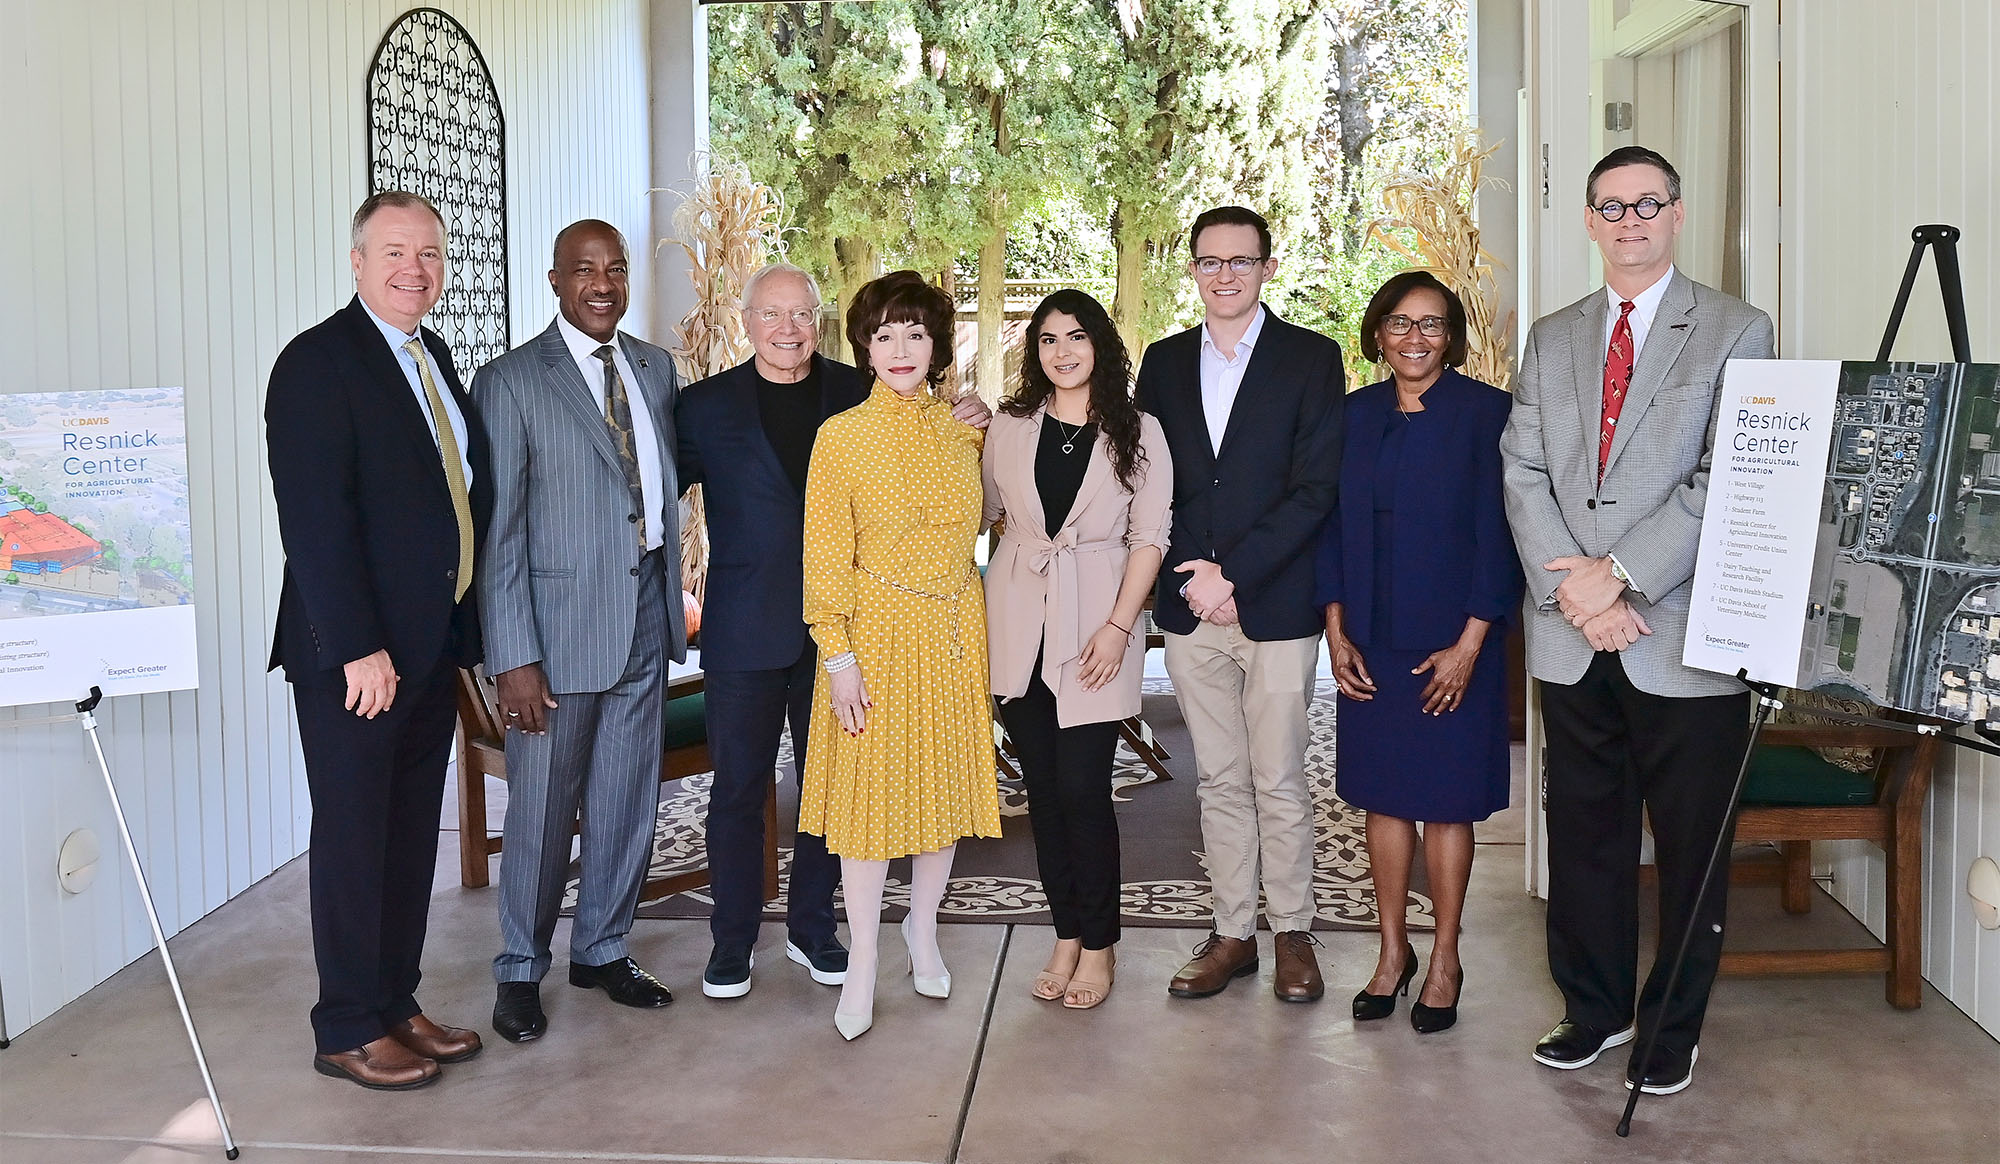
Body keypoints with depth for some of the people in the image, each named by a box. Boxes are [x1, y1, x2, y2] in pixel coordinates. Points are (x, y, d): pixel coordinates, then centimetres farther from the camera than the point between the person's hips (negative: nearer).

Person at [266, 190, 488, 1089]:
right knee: (354, 838, 3)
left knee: (412, 835, 14)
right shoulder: (317, 363, -12)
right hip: (356, 653, -8)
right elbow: (315, 518, -19)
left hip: (433, 644, 8)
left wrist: (465, 624, 11)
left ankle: (398, 1004, 26)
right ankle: (348, 1032, 16)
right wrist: (358, 648, -21)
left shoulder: (433, 358, 14)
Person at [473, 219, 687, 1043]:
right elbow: (498, 529, -11)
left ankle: (603, 951, 31)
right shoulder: (512, 381, -8)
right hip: (561, 621, -5)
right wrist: (514, 657, -15)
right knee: (542, 809, 5)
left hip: (646, 614, 6)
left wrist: (674, 599, 12)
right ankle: (520, 973, 24)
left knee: (629, 801, 14)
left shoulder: (655, 368, 10)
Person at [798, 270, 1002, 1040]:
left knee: (945, 778, 12)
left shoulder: (963, 427, 5)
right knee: (871, 787, 1)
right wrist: (838, 656, -12)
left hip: (956, 630, 4)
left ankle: (923, 931, 32)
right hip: (878, 630, -4)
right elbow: (825, 555, -8)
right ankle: (862, 964, 14)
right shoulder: (840, 436, -6)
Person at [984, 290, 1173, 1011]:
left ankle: (1098, 944, 11)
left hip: (1095, 630, -3)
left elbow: (1149, 537, -3)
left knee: (1083, 789, -6)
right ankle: (1067, 935, 19)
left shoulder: (1137, 432, 1)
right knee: (1043, 787, 6)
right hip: (1018, 626, 3)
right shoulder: (1009, 426, 8)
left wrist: (1118, 627, -10)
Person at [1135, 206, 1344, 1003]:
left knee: (1279, 781, 2)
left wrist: (1233, 573, -14)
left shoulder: (1311, 359, 0)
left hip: (1276, 605, -3)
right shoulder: (1164, 363, 11)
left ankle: (1293, 932, 18)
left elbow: (1314, 488, -8)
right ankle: (1233, 932, 21)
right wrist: (1194, 578, -6)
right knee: (1219, 780, 11)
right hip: (1189, 608, 3)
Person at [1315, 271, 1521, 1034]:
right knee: (1383, 797, 10)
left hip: (1451, 644, -4)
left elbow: (1500, 535, -9)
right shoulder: (1355, 415, 7)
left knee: (1447, 802, 5)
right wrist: (1336, 633, 1)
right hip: (1371, 644, 4)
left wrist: (1470, 643, -13)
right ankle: (1393, 950, 24)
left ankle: (1444, 962, 20)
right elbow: (1333, 526, 8)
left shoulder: (1486, 413, -6)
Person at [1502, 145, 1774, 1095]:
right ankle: (1595, 1008, 28)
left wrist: (1620, 574, -15)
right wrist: (1573, 592, -9)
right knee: (1583, 835, 13)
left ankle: (1673, 1027, 24)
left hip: (1684, 636, -3)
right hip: (1573, 637, 4)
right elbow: (1523, 473, 4)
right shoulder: (1551, 339, 13)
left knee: (1690, 846, 7)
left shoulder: (1736, 331, 0)